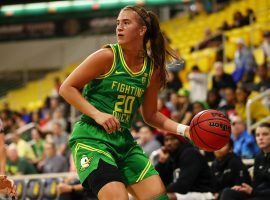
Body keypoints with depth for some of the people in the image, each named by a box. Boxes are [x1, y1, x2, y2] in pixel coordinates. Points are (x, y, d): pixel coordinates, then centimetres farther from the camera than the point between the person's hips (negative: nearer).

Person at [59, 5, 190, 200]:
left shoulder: (153, 68, 6)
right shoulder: (107, 56, -10)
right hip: (91, 138, -6)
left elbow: (150, 115, 17)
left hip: (124, 141, 6)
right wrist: (97, 114, -18)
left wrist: (183, 129, 3)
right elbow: (67, 88, -6)